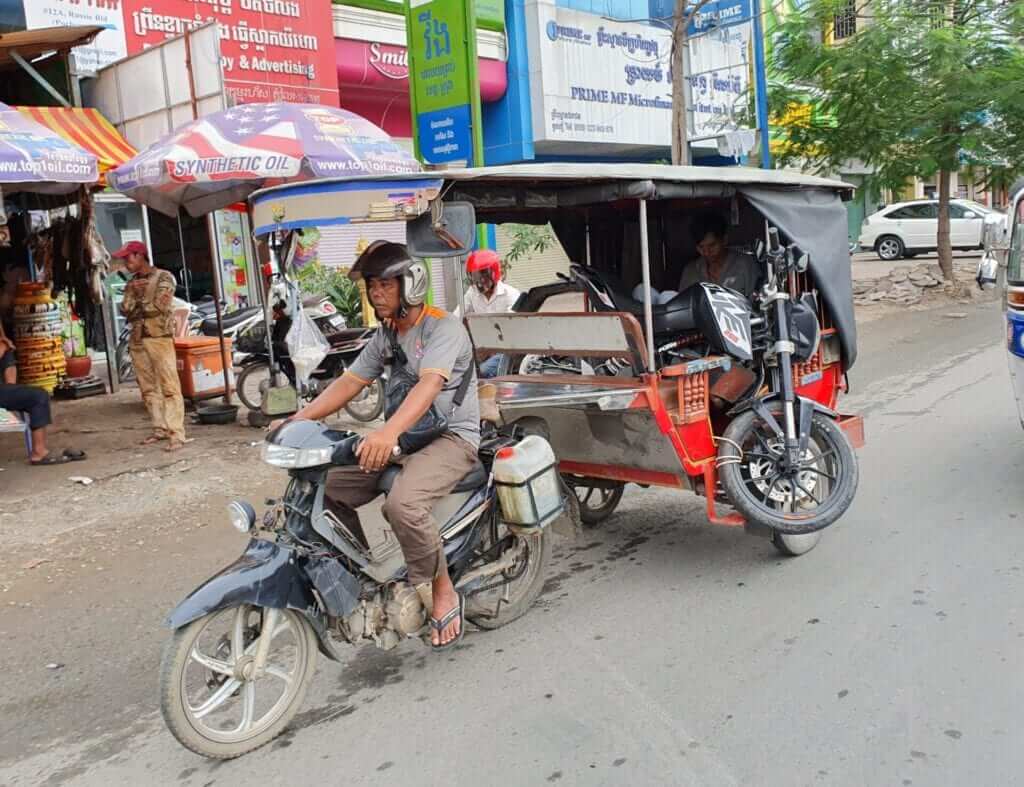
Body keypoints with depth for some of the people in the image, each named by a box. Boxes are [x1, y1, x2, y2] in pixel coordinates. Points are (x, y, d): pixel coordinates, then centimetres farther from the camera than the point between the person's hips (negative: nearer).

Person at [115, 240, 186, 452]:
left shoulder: (163, 277, -2)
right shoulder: (131, 283, 17)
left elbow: (159, 306, -13)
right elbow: (125, 310, 5)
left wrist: (136, 307, -3)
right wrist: (133, 293, -9)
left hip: (159, 338, -7)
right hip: (137, 340, 7)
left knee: (169, 387, -10)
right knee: (148, 388, 8)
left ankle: (176, 433, -13)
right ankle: (160, 429, 15)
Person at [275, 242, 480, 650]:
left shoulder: (443, 327, -14)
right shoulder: (386, 335, 13)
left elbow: (428, 386, -31)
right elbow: (348, 383, 8)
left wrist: (389, 431, -48)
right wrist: (298, 420, -6)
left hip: (451, 437, -8)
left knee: (403, 502, -35)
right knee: (327, 487, -3)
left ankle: (443, 592, -13)